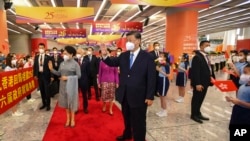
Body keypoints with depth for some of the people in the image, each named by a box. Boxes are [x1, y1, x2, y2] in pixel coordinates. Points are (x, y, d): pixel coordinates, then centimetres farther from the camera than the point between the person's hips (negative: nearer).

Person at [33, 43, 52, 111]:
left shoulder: (48, 57, -6)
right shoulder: (36, 57, 9)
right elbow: (34, 66, 11)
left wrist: (51, 76, -11)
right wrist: (35, 75, 3)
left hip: (46, 75, -4)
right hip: (39, 75, 5)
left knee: (47, 91, 2)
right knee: (42, 91, 12)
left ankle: (48, 105, 14)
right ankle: (44, 104, 25)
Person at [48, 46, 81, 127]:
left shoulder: (75, 64, -11)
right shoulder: (62, 63, 5)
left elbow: (78, 75, -14)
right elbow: (59, 73, 6)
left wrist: (68, 78, -19)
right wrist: (51, 69, -7)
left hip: (71, 86, -5)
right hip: (63, 85, 5)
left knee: (72, 101, 6)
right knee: (65, 102, 12)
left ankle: (72, 119, 22)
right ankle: (68, 119, 26)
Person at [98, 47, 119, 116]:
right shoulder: (102, 62, 1)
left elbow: (116, 73, 0)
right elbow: (99, 73, 4)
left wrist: (117, 82, -4)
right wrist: (99, 82, 1)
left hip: (112, 81, 0)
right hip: (104, 81, 0)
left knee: (111, 96, 5)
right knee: (104, 95, 1)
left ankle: (110, 109, 19)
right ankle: (104, 106, 30)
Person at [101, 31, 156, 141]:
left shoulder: (147, 57, -11)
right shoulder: (123, 55, 4)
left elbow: (151, 78, -12)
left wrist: (150, 97, -15)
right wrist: (105, 56, -16)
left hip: (138, 96, -5)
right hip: (124, 95, 6)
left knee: (138, 121, 11)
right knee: (126, 117, 25)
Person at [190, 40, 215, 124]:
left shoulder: (206, 57, 14)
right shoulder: (197, 57, -17)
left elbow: (208, 68, 16)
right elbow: (195, 72, -22)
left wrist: (211, 77, 4)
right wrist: (197, 84, -25)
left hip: (205, 82, 9)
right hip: (199, 83, -9)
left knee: (200, 99, 18)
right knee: (196, 99, 4)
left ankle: (198, 113, 31)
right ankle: (194, 115, 17)